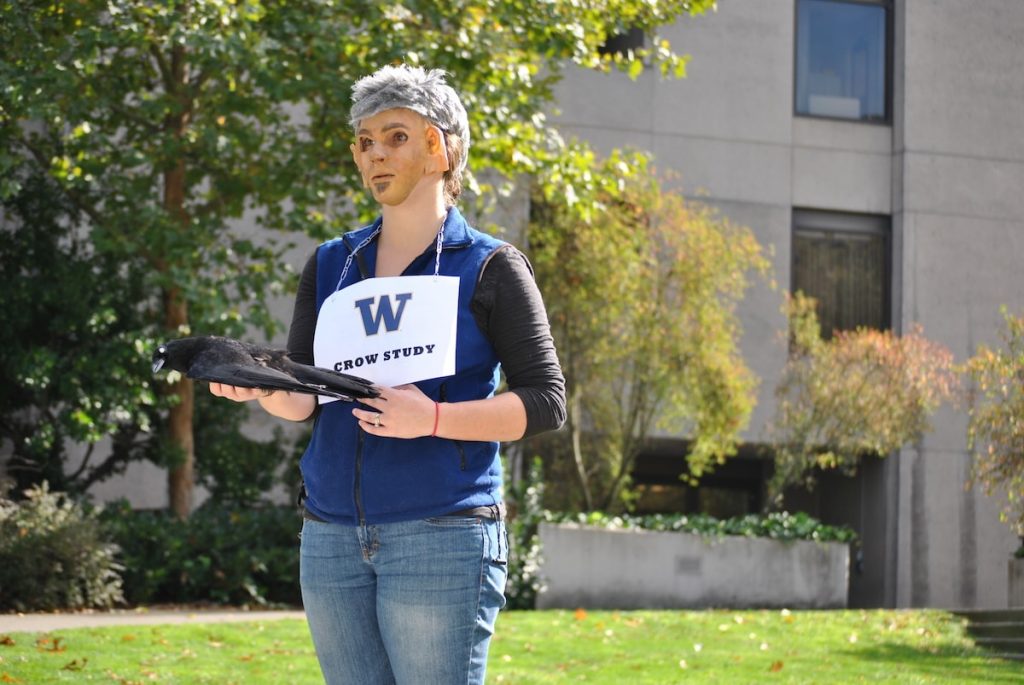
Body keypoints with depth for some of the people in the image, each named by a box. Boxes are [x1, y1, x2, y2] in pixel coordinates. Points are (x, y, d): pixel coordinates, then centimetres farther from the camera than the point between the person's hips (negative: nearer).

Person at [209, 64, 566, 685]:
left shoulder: (489, 267, 2)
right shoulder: (331, 266, 16)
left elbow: (546, 400, -4)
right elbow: (304, 398, 12)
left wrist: (432, 418, -18)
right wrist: (261, 387, -12)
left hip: (442, 537, -5)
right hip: (331, 536, 5)